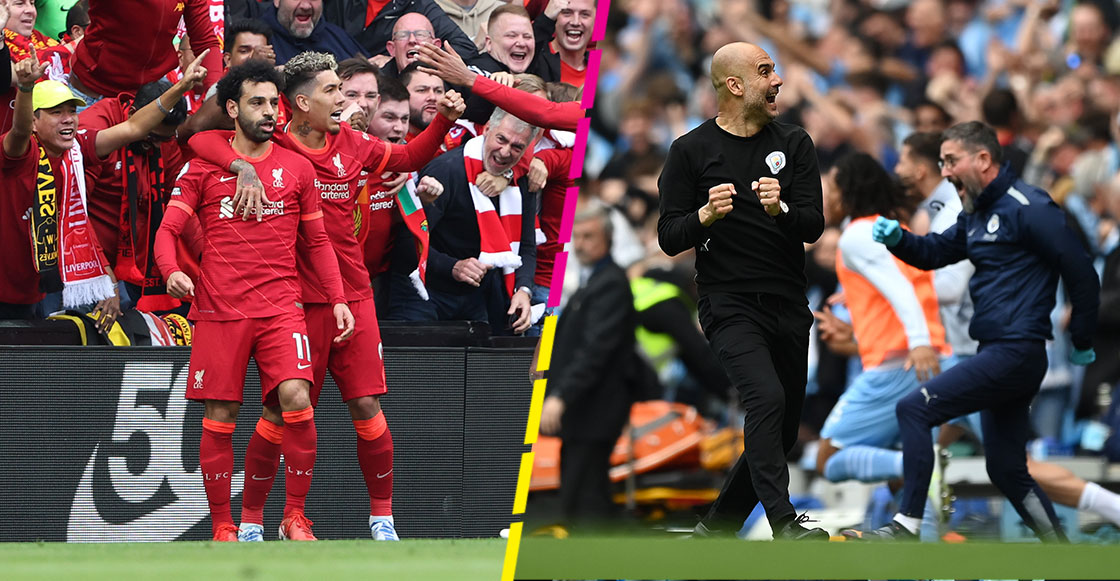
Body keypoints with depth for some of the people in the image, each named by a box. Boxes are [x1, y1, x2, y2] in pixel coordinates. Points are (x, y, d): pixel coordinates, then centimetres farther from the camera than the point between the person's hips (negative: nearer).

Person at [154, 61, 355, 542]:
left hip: (281, 307, 0)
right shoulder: (202, 167, 6)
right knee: (218, 420, 0)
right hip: (219, 311, 0)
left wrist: (337, 299, 7)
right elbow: (168, 230, 4)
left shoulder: (297, 168, 11)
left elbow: (317, 241, 16)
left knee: (296, 400, -18)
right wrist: (171, 271, -17)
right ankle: (222, 528, 10)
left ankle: (295, 517, -7)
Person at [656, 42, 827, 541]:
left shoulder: (793, 144, 8)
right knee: (767, 398, -28)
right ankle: (785, 526, -33)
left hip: (789, 307, 5)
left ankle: (715, 529, 24)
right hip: (729, 306, -5)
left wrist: (780, 210, -22)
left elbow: (814, 226, 0)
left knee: (780, 434, 8)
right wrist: (706, 215, -22)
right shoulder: (690, 151, -1)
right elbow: (669, 238, -2)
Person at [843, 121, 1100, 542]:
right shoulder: (978, 214, 16)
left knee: (915, 409, -14)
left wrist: (1082, 343, -4)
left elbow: (1082, 274, -11)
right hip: (998, 354, 10)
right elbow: (935, 253, 25)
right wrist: (897, 238, 2)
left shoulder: (1027, 208, -12)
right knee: (1006, 471, 14)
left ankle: (906, 528, -15)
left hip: (1014, 353, -10)